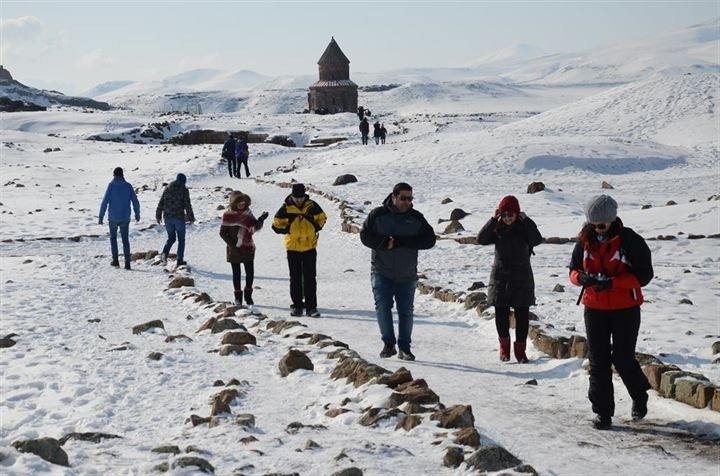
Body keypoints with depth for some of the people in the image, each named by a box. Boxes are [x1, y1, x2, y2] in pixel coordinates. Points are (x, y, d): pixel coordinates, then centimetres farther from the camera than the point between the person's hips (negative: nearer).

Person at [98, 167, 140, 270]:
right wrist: (137, 214, 16)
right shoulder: (128, 186, -2)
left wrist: (101, 217, -5)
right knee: (125, 240, 10)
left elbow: (105, 202, -10)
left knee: (113, 237, 19)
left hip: (113, 218, -1)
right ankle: (127, 263, 2)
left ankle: (115, 260, 14)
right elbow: (135, 202, 1)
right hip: (125, 218, 1)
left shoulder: (111, 185, -7)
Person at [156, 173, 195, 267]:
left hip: (168, 217, 4)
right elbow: (187, 205, -8)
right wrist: (191, 217, -1)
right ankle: (180, 260, 6)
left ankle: (165, 252, -10)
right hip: (179, 217, -4)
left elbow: (160, 203, 8)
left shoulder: (167, 189, 8)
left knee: (171, 238, 17)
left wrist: (158, 216, 15)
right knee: (181, 239, 9)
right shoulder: (184, 190, -4)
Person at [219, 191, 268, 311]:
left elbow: (255, 228, 6)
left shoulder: (247, 212, 2)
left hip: (248, 248, 3)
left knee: (250, 273, 2)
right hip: (234, 250, -3)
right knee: (237, 274, 7)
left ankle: (248, 296, 18)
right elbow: (223, 233, -7)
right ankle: (238, 297, 20)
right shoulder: (227, 215, -9)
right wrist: (233, 245, -14)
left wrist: (260, 220, -14)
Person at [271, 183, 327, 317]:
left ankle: (311, 307, 4)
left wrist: (316, 228, -2)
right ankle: (297, 306, 15)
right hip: (293, 248, 0)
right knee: (295, 279, 7)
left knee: (310, 279, 0)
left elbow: (322, 218, 13)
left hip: (310, 247, 0)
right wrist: (287, 229, -11)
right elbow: (276, 225, 2)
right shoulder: (286, 208, -7)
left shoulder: (312, 206, -3)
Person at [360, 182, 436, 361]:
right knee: (382, 306, -13)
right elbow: (365, 235, -3)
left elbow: (429, 239, -5)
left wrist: (401, 242, -17)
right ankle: (388, 344, 0)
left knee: (406, 311, 5)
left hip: (407, 274, 2)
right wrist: (385, 243, -21)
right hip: (381, 271, -2)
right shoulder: (378, 215, -2)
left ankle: (404, 347, 16)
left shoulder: (417, 218, 2)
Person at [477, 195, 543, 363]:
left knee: (522, 315, 0)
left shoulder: (524, 227, -3)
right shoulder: (496, 229, 2)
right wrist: (493, 220, -20)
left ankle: (520, 350, 9)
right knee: (501, 315, 5)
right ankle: (504, 348, 23)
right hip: (500, 277, 1)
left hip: (522, 277, -1)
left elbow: (537, 240, -21)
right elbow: (481, 239, -14)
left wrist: (526, 221, -26)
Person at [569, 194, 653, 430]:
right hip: (594, 309, 4)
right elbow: (573, 269, 9)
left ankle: (640, 396, 29)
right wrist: (581, 277, -15)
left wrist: (612, 282, -25)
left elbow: (644, 275, -13)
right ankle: (602, 411, 11)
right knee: (598, 361, 3)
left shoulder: (630, 241, -12)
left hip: (626, 309, -3)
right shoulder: (585, 241, 0)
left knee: (623, 358, 0)